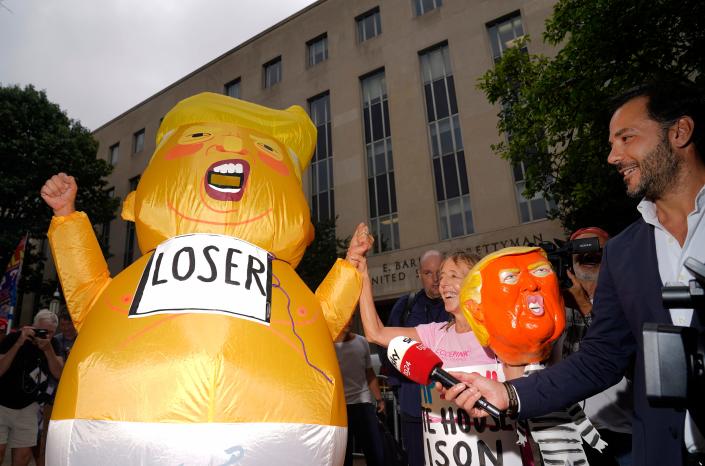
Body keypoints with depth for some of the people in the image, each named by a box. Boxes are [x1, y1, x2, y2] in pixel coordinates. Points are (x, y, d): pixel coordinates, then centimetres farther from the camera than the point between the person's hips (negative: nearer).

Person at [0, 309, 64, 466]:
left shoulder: (53, 345, -3)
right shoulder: (14, 338, -14)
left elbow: (59, 374, -12)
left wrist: (48, 349, -25)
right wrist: (18, 344, -31)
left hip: (27, 408, 4)